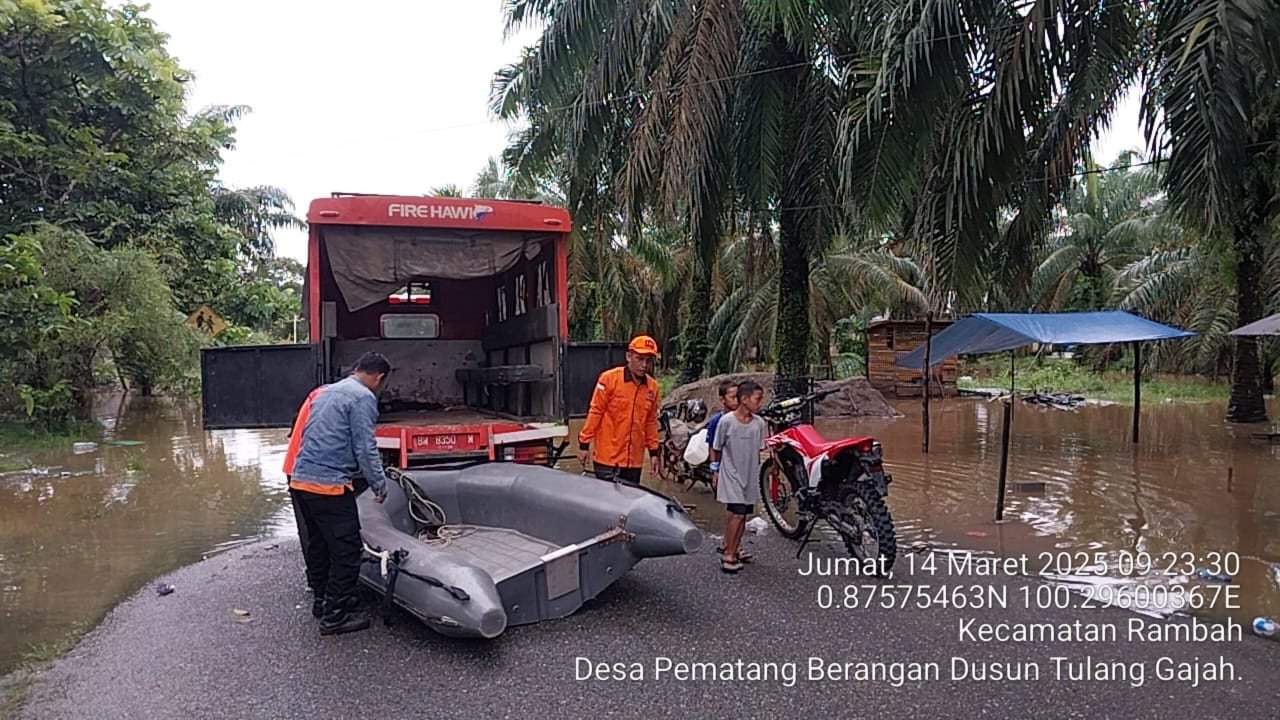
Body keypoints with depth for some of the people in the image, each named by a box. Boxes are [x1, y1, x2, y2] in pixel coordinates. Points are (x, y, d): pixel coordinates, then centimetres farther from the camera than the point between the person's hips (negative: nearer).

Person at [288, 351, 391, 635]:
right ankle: (335, 615, 5)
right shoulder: (363, 397, -9)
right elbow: (366, 449, -13)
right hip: (329, 485, -9)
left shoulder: (325, 391, 19)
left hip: (301, 480, 9)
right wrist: (380, 485, -2)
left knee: (318, 544, 20)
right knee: (347, 549, -1)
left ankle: (323, 599, 33)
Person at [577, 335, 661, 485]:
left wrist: (653, 451, 14)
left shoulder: (652, 386, 6)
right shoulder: (609, 378, -8)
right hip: (608, 458, -5)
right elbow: (595, 412, -6)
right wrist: (584, 443, -5)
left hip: (634, 460, 5)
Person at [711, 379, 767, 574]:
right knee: (737, 513, -13)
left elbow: (758, 450, 9)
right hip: (731, 475, -5)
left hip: (750, 476, 5)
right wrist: (715, 471, 4)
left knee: (742, 514, 12)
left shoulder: (759, 423, 0)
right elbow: (717, 449, -1)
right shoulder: (726, 421, -12)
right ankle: (728, 556, -8)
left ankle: (735, 548, 28)